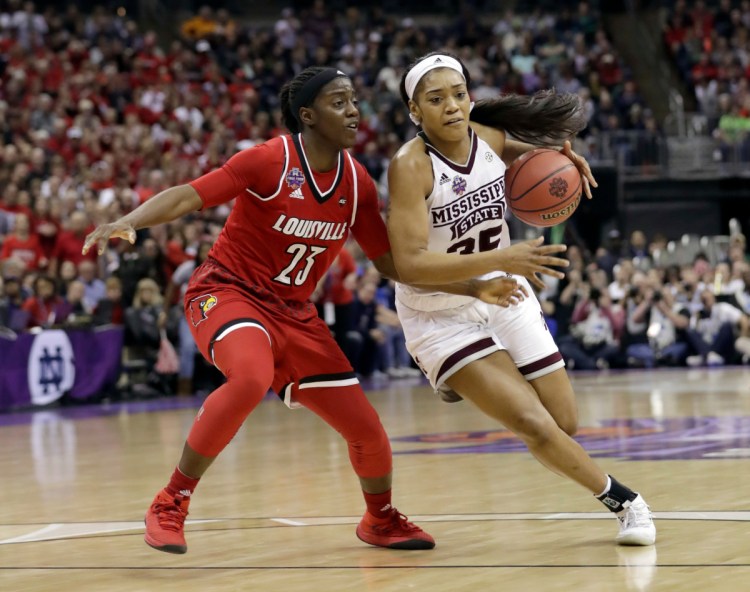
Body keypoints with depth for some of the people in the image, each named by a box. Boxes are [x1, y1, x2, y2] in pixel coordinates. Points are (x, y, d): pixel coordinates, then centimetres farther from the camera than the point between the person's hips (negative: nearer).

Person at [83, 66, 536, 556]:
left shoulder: (358, 184, 0)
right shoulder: (270, 161, -17)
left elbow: (391, 262, 8)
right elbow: (187, 196, -19)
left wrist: (473, 289, 1)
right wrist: (128, 222, -38)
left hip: (293, 312, 6)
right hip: (228, 291, -6)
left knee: (366, 429, 2)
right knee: (252, 378, -39)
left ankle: (381, 519, 35)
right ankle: (171, 504, -24)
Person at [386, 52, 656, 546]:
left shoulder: (488, 136, -8)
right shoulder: (411, 166, -25)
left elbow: (508, 150, 19)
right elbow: (410, 265, -32)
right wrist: (501, 259, -39)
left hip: (505, 298, 6)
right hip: (441, 315, -6)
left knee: (565, 423, 11)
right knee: (536, 426, -19)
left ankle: (466, 382, 37)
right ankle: (621, 499, 3)